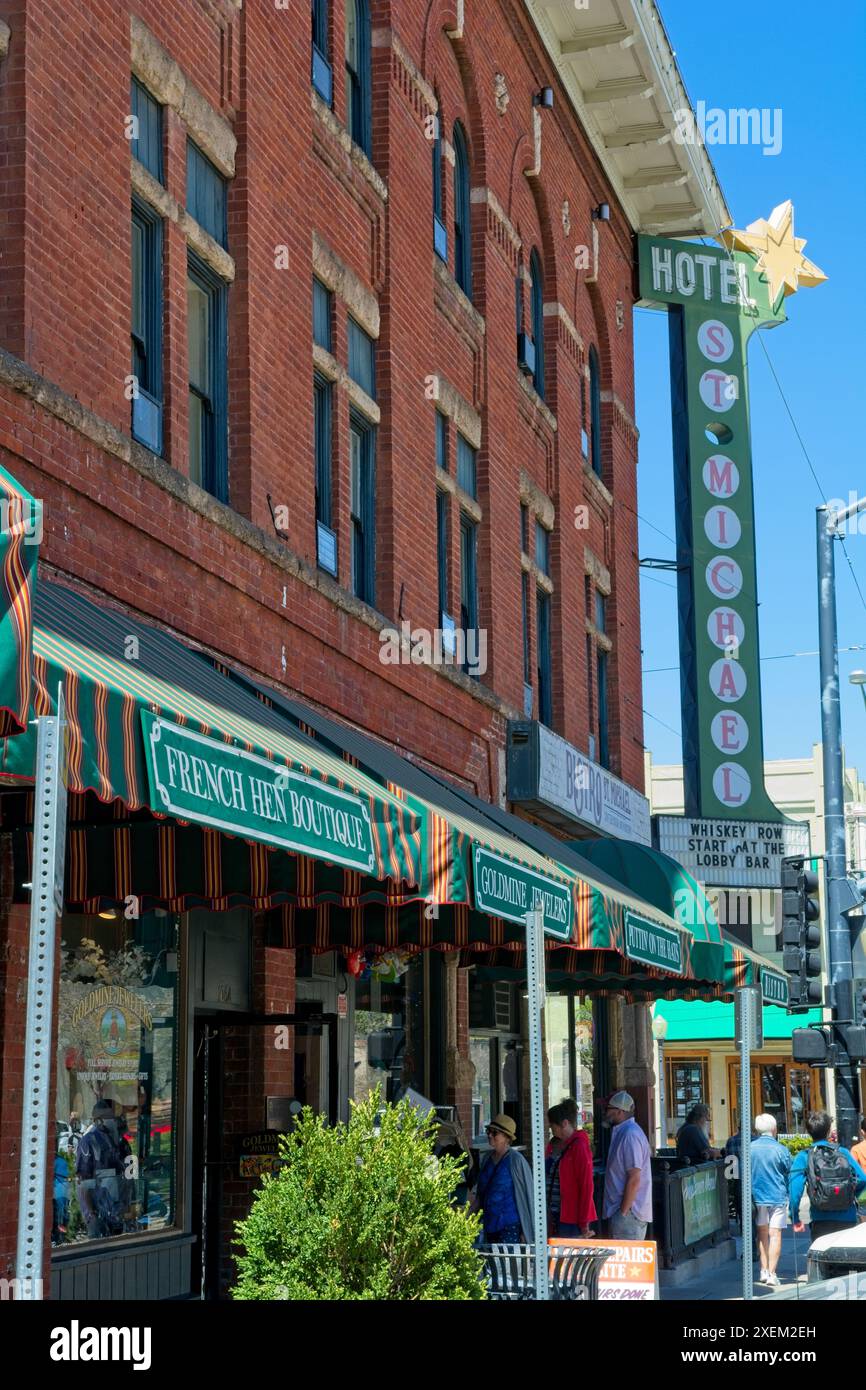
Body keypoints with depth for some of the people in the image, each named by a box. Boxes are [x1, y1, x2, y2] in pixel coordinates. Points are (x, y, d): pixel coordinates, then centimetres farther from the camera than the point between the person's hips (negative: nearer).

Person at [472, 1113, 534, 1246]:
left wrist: (526, 1232, -10)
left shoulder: (516, 1160, -9)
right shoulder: (488, 1158, 11)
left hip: (510, 1226, -7)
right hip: (490, 1225, 7)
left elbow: (527, 1195, -8)